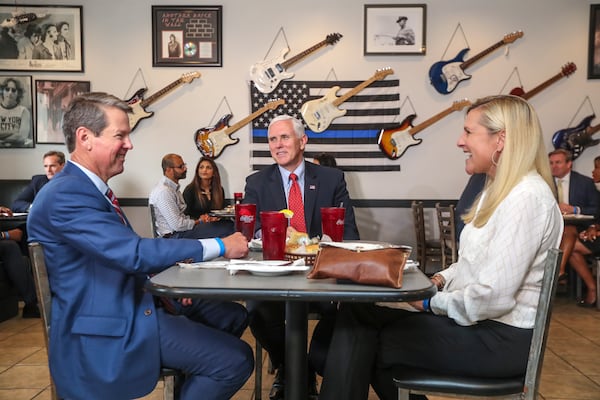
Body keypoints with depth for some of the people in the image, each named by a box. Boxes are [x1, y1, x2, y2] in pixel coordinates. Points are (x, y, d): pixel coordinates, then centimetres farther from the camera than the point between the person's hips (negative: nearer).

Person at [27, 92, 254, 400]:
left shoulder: (87, 187, 11)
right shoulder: (65, 195, -21)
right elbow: (133, 252, -28)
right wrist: (219, 246, -23)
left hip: (126, 306, 10)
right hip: (105, 332, -10)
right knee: (235, 360, -18)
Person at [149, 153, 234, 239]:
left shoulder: (174, 187, 14)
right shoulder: (164, 191, -18)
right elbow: (178, 225, -22)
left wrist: (200, 219, -1)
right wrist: (199, 221, -7)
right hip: (175, 235, -10)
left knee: (229, 224, -2)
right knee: (225, 229, -22)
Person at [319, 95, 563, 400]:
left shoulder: (526, 197, -20)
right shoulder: (498, 190, 13)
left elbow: (493, 297, -25)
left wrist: (432, 302, -11)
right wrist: (439, 281, 1)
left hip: (499, 338, -9)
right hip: (474, 317, 9)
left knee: (360, 323, -10)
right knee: (358, 311, -4)